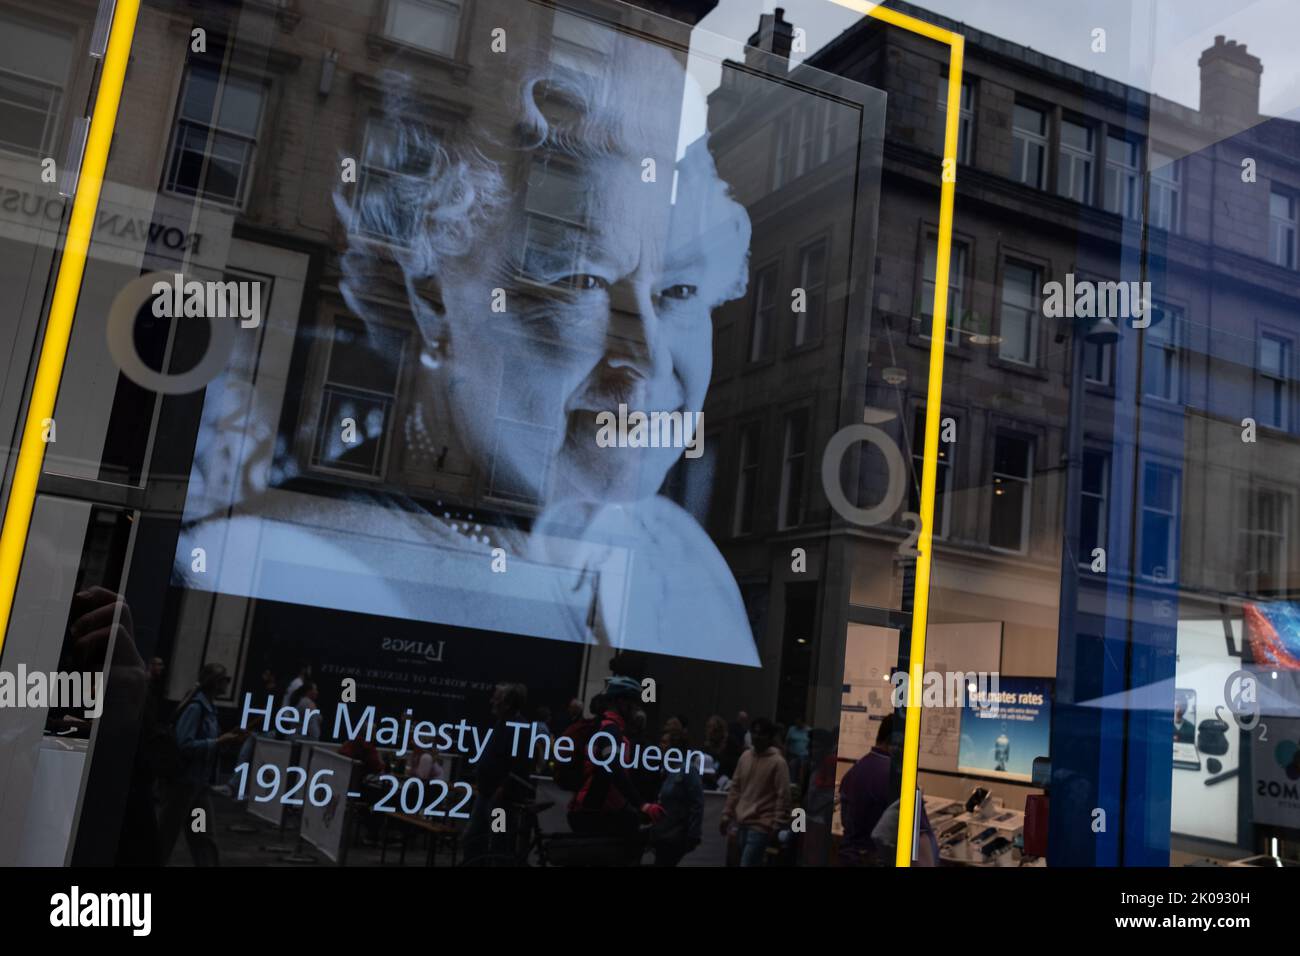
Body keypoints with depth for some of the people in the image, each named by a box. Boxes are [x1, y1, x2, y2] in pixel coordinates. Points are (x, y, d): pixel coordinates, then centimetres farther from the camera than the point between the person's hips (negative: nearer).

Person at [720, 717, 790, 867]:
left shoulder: (778, 762, -11)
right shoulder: (745, 756, 8)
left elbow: (783, 796, -12)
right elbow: (735, 788, 14)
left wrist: (776, 825, -14)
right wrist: (727, 815, 12)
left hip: (761, 825, -6)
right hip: (742, 823, 6)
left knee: (747, 864, -12)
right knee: (753, 863, 14)